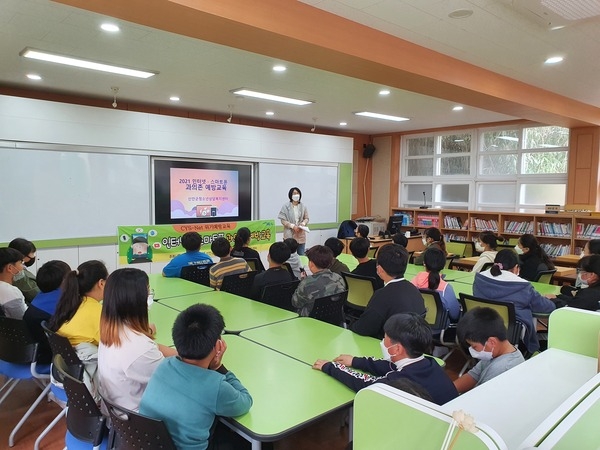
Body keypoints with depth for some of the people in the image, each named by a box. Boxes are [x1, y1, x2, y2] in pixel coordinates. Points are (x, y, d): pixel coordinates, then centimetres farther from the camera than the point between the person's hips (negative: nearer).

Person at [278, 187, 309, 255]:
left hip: (301, 235, 3)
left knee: (301, 255, 8)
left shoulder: (303, 206, 4)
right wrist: (292, 226, -16)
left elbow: (306, 218, 12)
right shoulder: (286, 206, -5)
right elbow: (283, 220, -6)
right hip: (289, 235, -3)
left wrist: (303, 223, -10)